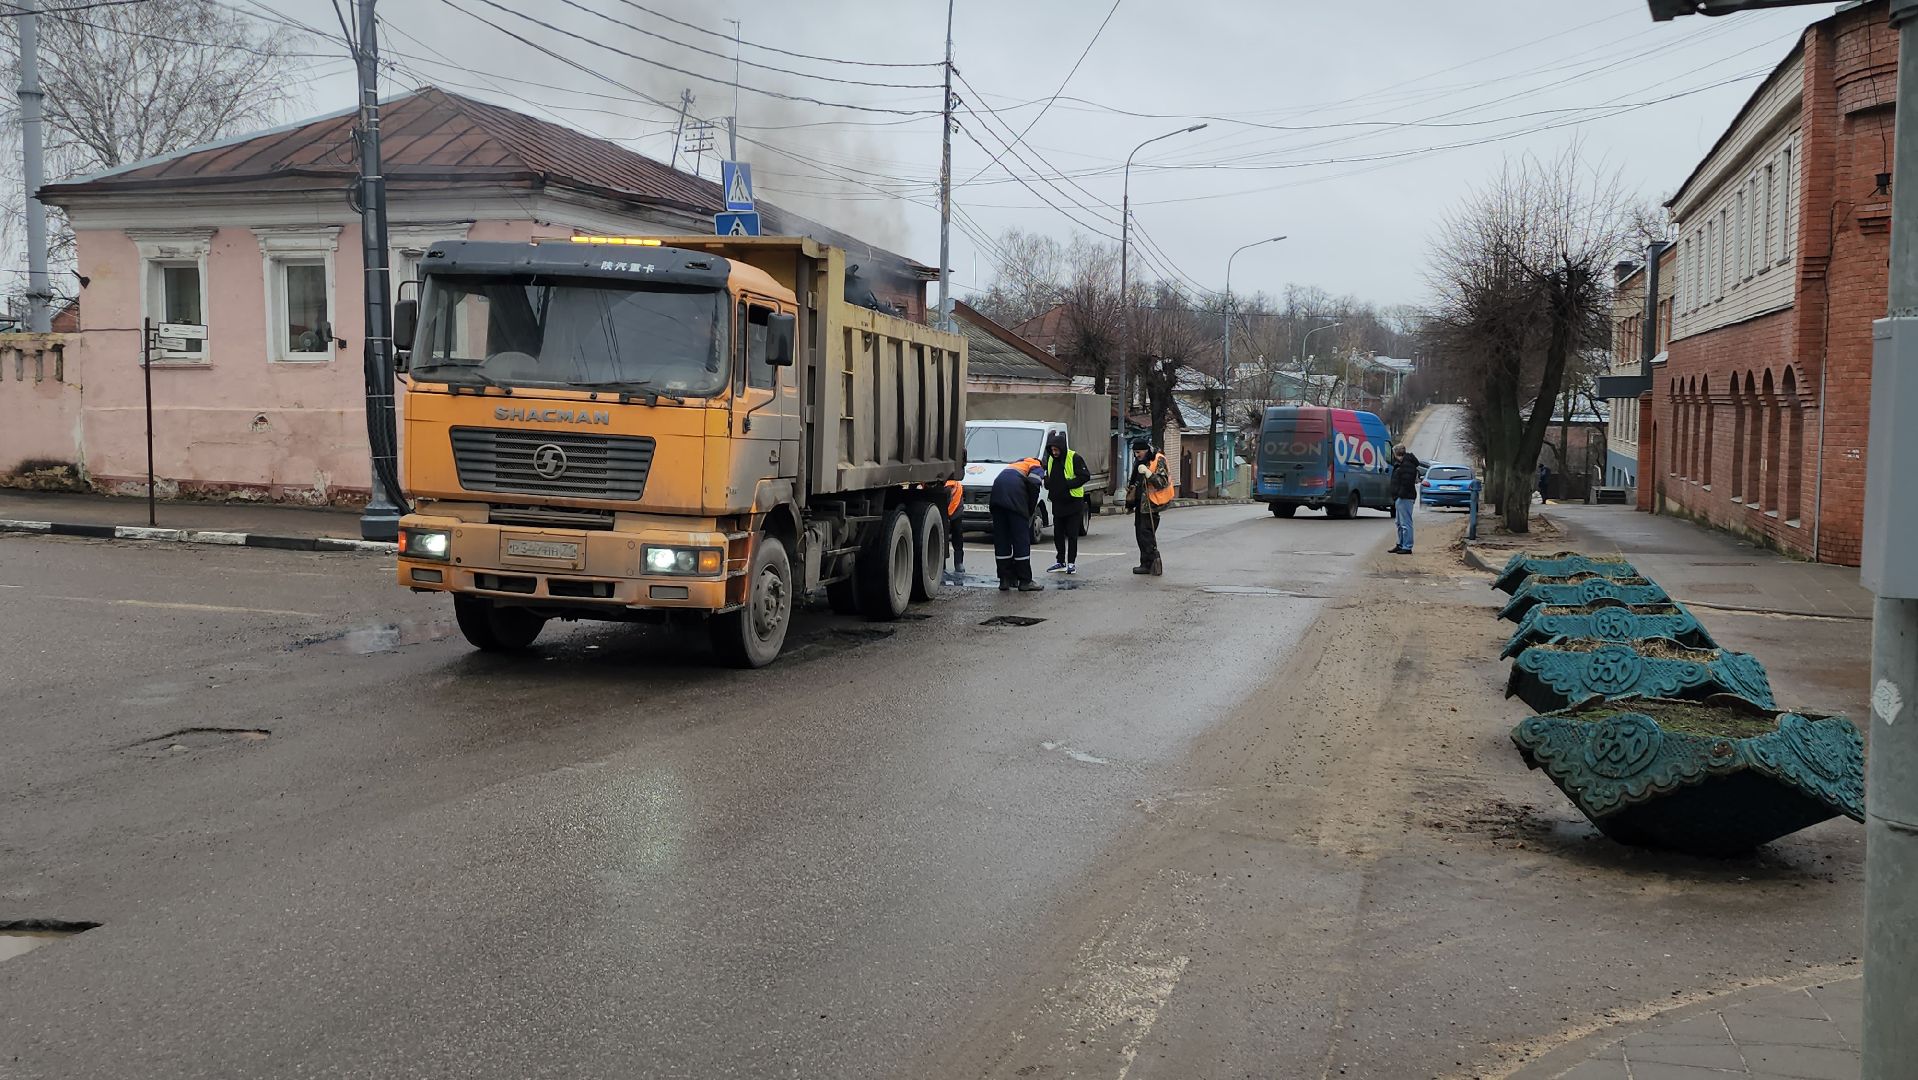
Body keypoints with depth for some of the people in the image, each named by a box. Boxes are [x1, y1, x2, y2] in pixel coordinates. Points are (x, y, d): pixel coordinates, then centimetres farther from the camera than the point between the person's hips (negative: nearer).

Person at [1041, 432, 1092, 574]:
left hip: (1073, 502, -6)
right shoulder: (1050, 459, 7)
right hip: (1057, 503, 6)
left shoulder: (1074, 458, -13)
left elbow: (1085, 476, -16)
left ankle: (1071, 563, 6)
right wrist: (1048, 483, -2)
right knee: (1058, 534, 10)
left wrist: (1068, 484, -22)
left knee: (1072, 534, -1)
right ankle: (1060, 562, 19)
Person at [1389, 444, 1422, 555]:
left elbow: (1406, 482, -23)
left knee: (1405, 523, -9)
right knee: (1399, 523, 17)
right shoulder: (1401, 464, 19)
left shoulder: (1407, 465, -15)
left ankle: (1407, 547, -8)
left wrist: (1401, 495, -23)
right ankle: (1401, 545, 25)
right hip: (1400, 498, 12)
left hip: (1405, 498, -12)